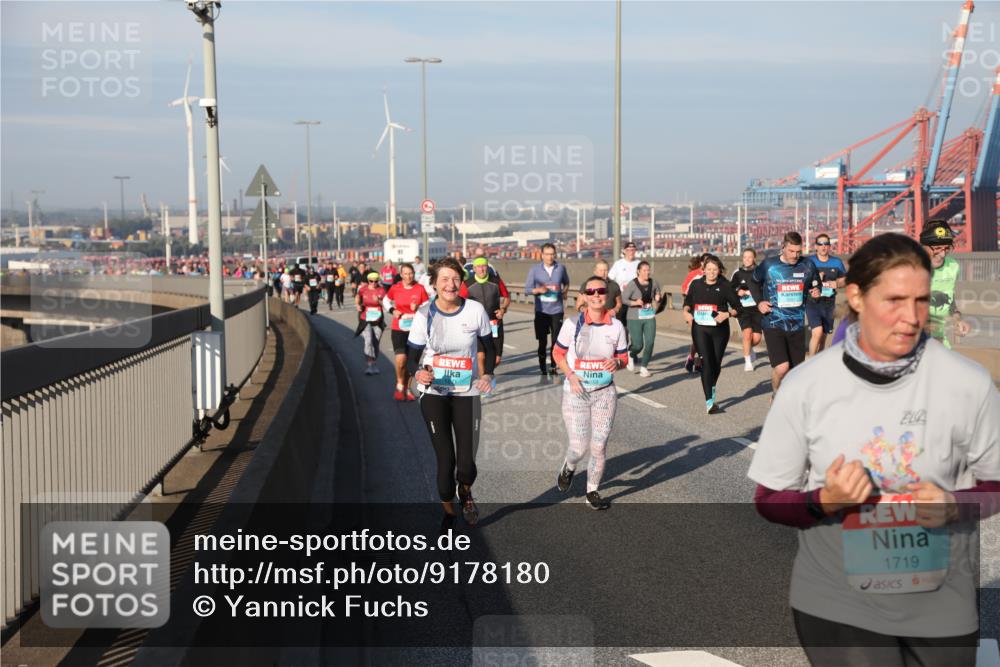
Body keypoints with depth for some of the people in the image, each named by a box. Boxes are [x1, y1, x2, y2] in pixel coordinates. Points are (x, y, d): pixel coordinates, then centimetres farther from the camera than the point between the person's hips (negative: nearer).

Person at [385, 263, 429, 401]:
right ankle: (399, 385, 7)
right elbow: (386, 300, 17)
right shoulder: (395, 288, -2)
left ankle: (407, 388, 24)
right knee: (401, 358, -17)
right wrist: (392, 310, -2)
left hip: (415, 329, 1)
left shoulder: (420, 289, -2)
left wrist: (417, 308, -15)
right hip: (398, 329, -1)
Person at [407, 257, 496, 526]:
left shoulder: (475, 310, -7)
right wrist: (418, 373, -25)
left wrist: (487, 374, -11)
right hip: (434, 394, -1)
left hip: (467, 393, 1)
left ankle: (465, 494, 33)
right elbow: (412, 356, -3)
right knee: (445, 460, -1)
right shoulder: (424, 314, -9)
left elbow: (489, 347, 7)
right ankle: (448, 512, 24)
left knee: (466, 462, -3)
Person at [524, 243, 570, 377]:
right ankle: (543, 370, 12)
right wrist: (539, 290, -18)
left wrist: (564, 291, 6)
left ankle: (554, 367, 11)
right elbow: (527, 289, -1)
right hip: (541, 311, -1)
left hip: (556, 310, 1)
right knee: (542, 341, 3)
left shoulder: (561, 268, 4)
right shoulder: (535, 270, -1)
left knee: (556, 340, -2)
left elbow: (566, 282, 23)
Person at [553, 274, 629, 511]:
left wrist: (616, 362, -17)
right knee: (579, 447, -2)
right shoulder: (572, 324, -9)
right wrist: (570, 375, -14)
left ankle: (592, 492, 23)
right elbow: (558, 354, 2)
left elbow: (623, 358, 7)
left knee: (599, 446, 4)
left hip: (605, 393, 2)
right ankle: (568, 467, 34)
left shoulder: (616, 326, -4)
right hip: (576, 393, -2)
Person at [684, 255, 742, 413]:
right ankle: (709, 401, -15)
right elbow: (688, 301, 21)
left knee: (716, 363, 11)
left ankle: (712, 388, 43)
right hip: (700, 329, 0)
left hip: (720, 329, 0)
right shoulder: (696, 285, 5)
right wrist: (686, 311, 2)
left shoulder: (725, 286, -1)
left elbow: (738, 307, 2)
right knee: (706, 362, -12)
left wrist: (727, 314, -16)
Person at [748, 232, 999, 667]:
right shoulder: (806, 385, -11)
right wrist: (824, 501, -22)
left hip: (941, 605, 2)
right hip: (836, 604, -1)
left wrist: (955, 505, -19)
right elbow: (769, 499, -3)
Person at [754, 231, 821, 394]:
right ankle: (777, 395, 10)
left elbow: (815, 284, 18)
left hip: (797, 325, 3)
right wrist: (759, 302, 0)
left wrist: (816, 291, -5)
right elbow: (753, 282, 13)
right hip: (774, 324, -3)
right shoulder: (768, 265, -5)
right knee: (781, 367, -18)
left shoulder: (807, 265, 1)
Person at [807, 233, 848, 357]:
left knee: (824, 334, 14)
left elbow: (845, 279, 14)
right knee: (817, 332, -19)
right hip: (812, 301, -4)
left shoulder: (837, 262, 7)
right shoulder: (809, 261, -4)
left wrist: (837, 283, -8)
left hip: (829, 302, 4)